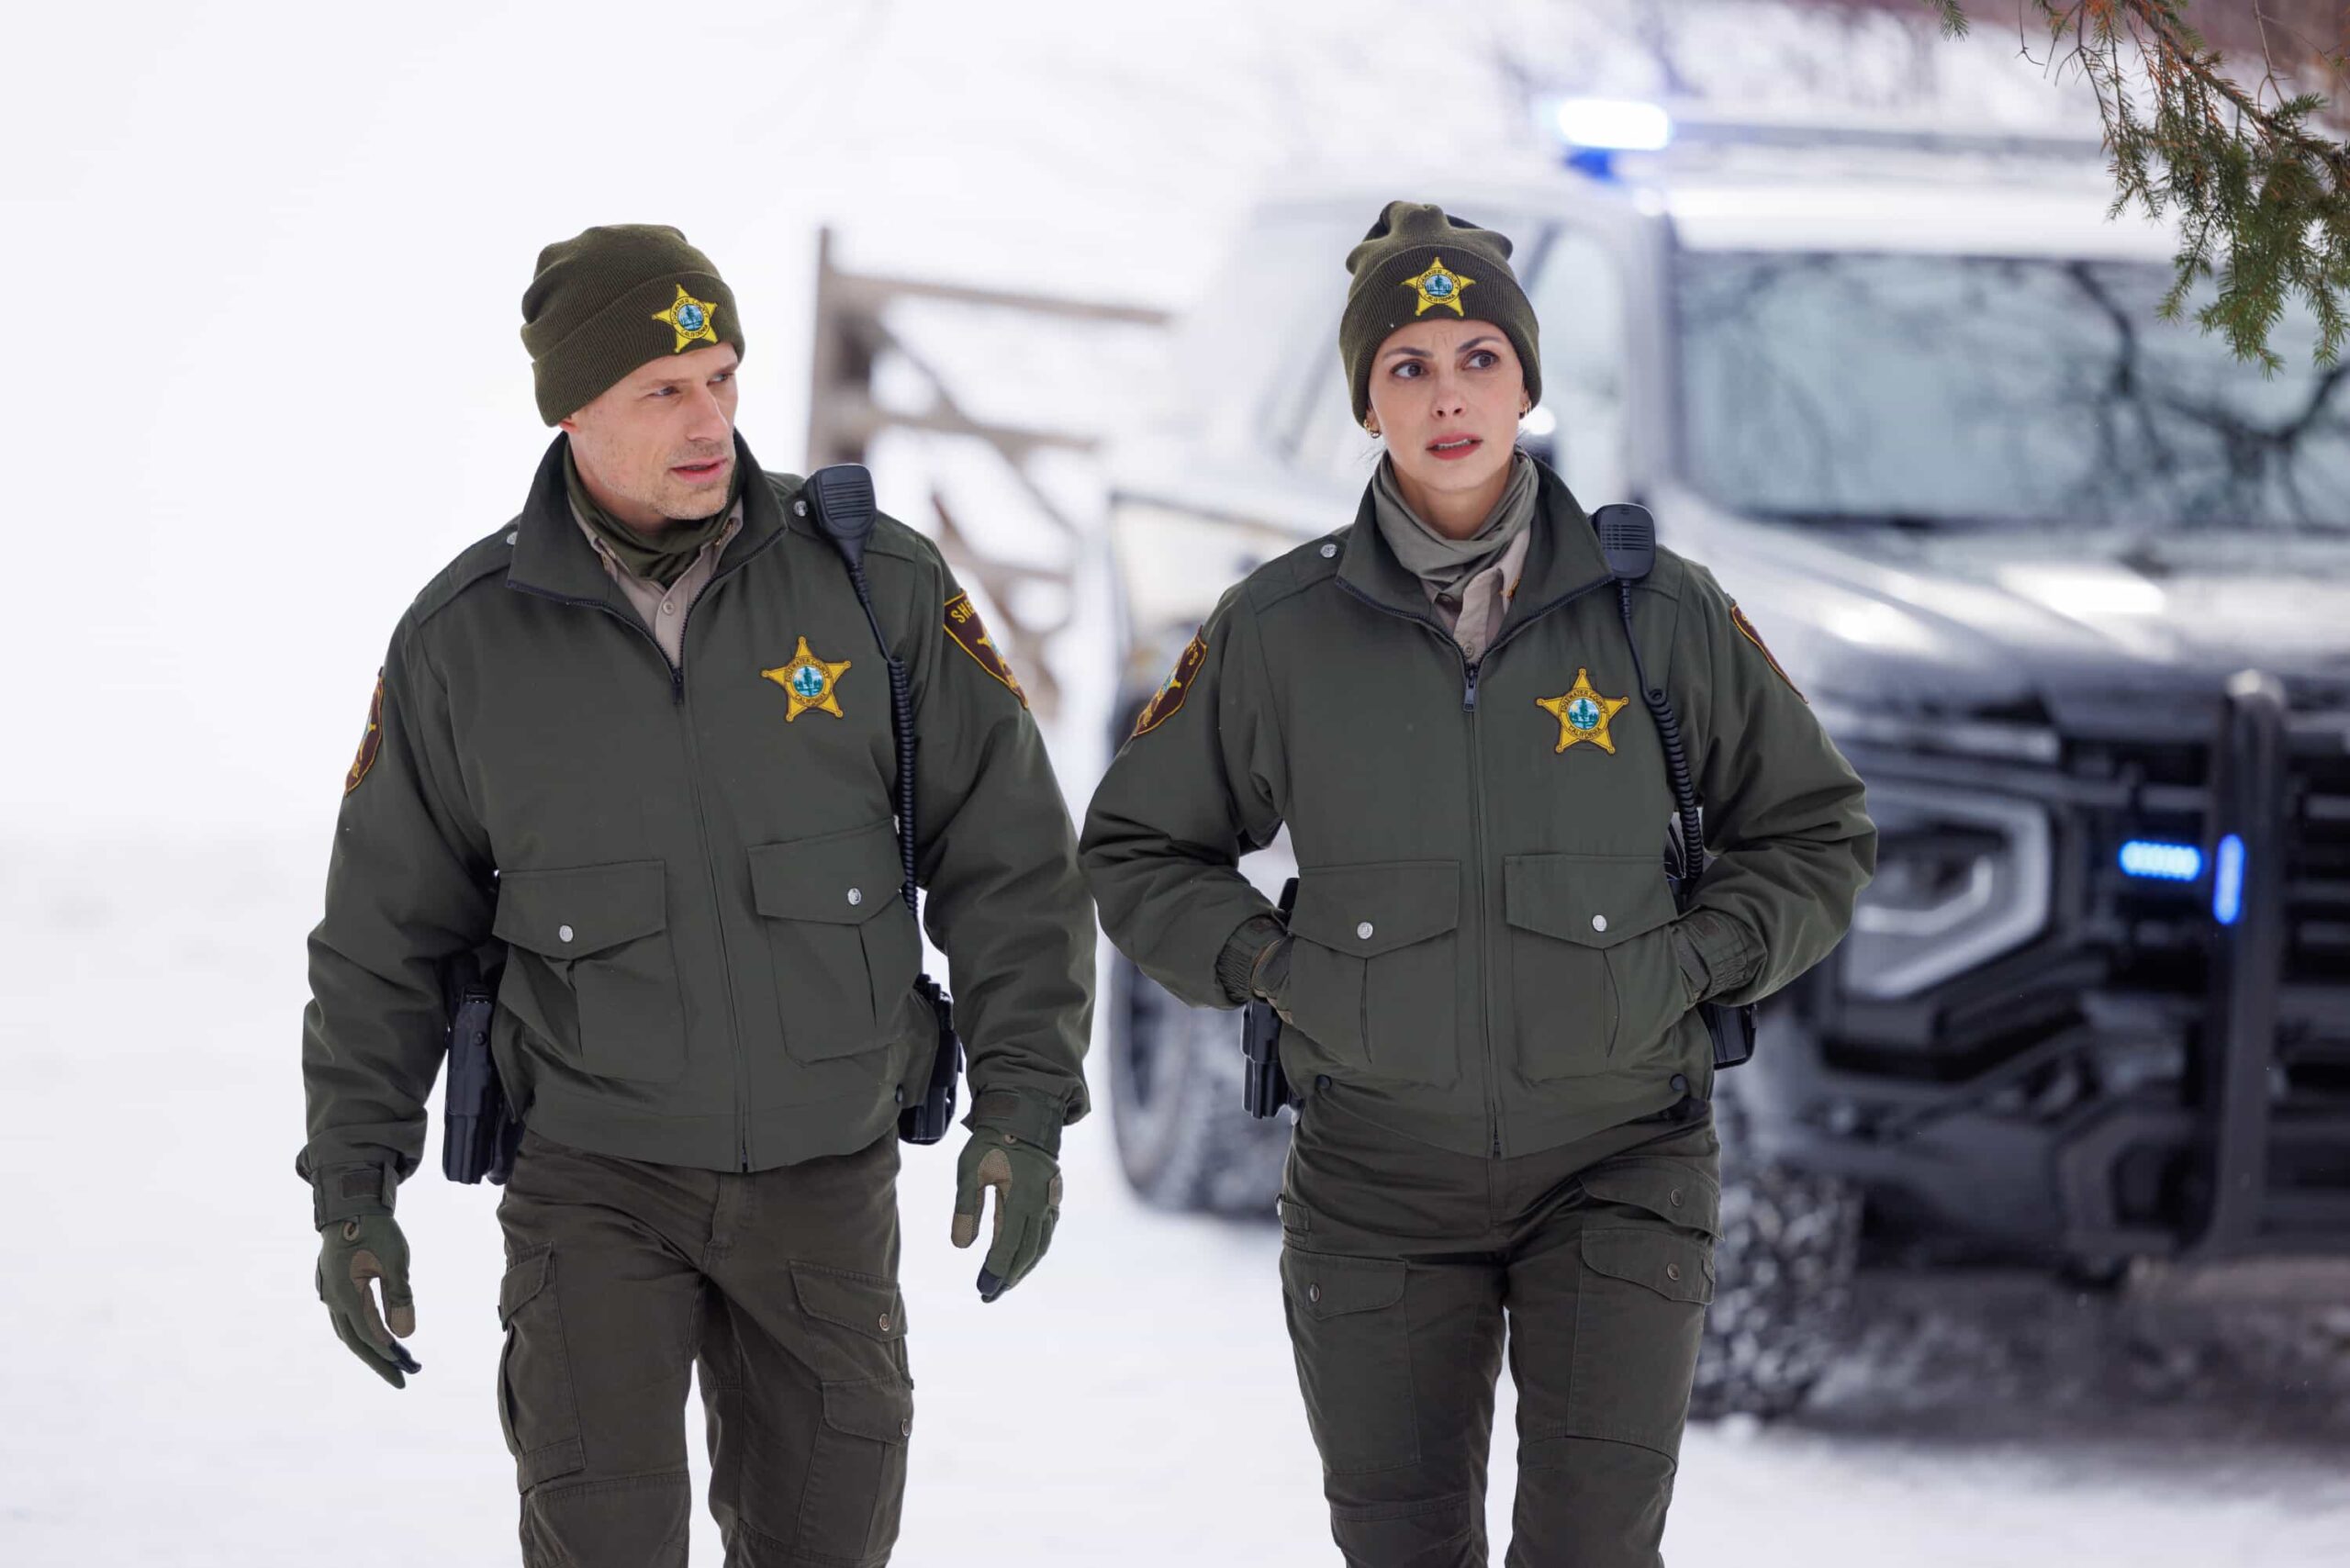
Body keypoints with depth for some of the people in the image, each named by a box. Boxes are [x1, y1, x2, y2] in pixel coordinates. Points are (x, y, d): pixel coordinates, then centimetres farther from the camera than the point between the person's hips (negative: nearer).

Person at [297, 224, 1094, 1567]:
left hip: (828, 1170, 1)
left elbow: (1008, 855, -5)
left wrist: (1026, 1108, -14)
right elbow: (388, 930, 2)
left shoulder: (878, 585, -10)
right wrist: (352, 1187, -2)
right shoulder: (463, 641, -9)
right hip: (597, 1168, -1)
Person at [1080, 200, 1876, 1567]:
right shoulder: (1279, 631, -1)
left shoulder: (1662, 614, -2)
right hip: (1378, 1180, 1)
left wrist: (1692, 967, -5)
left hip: (1621, 1159, -1)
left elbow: (1819, 836, 10)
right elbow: (1139, 849, 12)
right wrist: (1274, 968, -3)